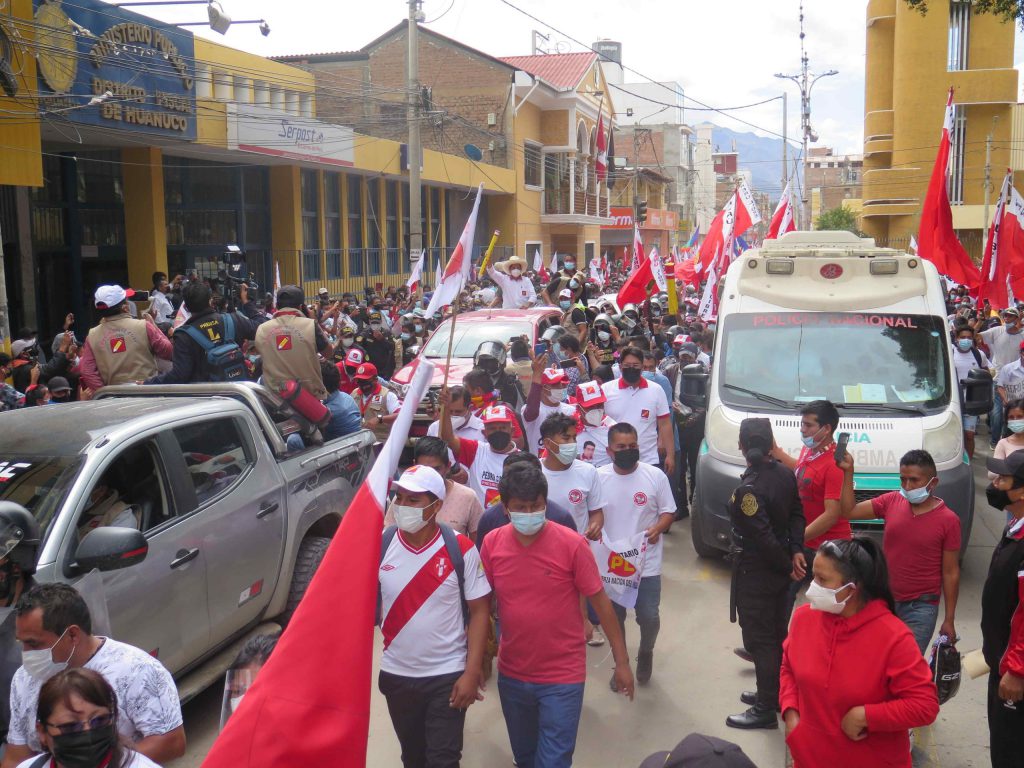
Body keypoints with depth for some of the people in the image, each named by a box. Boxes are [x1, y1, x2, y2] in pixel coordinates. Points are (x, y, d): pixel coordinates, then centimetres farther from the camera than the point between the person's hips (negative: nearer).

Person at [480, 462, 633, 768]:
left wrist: (621, 660, -5)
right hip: (511, 675, 4)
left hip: (562, 677, -4)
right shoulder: (492, 543, -7)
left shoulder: (572, 544, -15)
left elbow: (600, 602, -8)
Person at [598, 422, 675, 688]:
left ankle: (645, 653, 34)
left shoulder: (655, 476, -7)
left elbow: (668, 511, 1)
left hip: (647, 564, -1)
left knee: (649, 617, 1)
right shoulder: (599, 477, -3)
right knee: (613, 618, 11)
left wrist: (658, 527, -19)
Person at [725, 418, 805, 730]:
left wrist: (786, 564, -10)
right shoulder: (785, 474, -2)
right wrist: (796, 551, -4)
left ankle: (766, 710, 13)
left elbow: (764, 538, -25)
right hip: (779, 569, 8)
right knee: (776, 633, 21)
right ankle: (774, 693, 37)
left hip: (755, 573, -8)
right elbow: (796, 514, 3)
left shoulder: (748, 490, -26)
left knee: (760, 639, 3)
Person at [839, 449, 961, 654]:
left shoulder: (948, 520, -9)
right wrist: (848, 472, -5)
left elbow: (950, 573, -5)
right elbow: (849, 512, 4)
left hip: (920, 608, -4)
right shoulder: (891, 501, 0)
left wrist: (949, 620, -2)